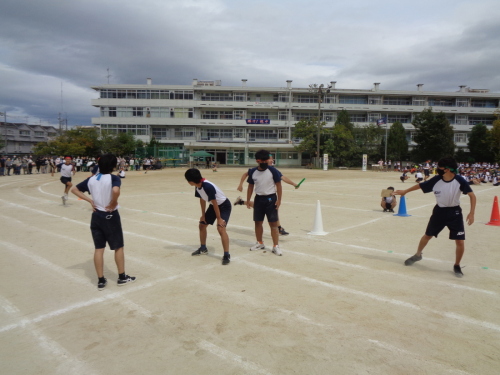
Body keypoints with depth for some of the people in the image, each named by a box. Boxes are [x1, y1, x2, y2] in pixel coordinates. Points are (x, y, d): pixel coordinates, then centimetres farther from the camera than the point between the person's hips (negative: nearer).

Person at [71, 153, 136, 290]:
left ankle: (101, 280, 15)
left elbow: (74, 189, 11)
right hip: (110, 216, -5)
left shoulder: (91, 179, 4)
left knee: (99, 248, 10)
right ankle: (122, 277, 21)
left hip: (96, 216, 5)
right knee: (118, 247, 10)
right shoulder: (113, 178, -15)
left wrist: (90, 200, 5)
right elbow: (116, 191, -35)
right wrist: (114, 203, -18)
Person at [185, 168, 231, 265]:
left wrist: (219, 219, -22)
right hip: (214, 205, 9)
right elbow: (202, 200, 7)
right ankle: (203, 248, 34)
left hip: (224, 205, -9)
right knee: (202, 225, 15)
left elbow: (215, 203, -28)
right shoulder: (197, 187, -7)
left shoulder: (208, 186, -33)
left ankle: (227, 255, -18)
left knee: (221, 228, -25)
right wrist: (203, 215, 12)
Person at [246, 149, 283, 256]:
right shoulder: (253, 172, 1)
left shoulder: (273, 170, -9)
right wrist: (248, 200, 7)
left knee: (273, 223, -3)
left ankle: (276, 246, 2)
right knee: (258, 222, 12)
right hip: (258, 199, 4)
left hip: (271, 199, -4)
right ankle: (260, 243, 28)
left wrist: (279, 200, -12)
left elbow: (278, 185, -7)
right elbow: (250, 186, 9)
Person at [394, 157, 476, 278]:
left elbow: (472, 195, -15)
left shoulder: (459, 181, -19)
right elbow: (420, 185, 1)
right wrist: (405, 191, 11)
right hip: (439, 211, 2)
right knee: (427, 235, 15)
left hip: (454, 213, -2)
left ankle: (457, 266, 19)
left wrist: (471, 213, -24)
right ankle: (418, 255, 40)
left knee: (460, 242, -6)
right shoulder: (436, 180, -13)